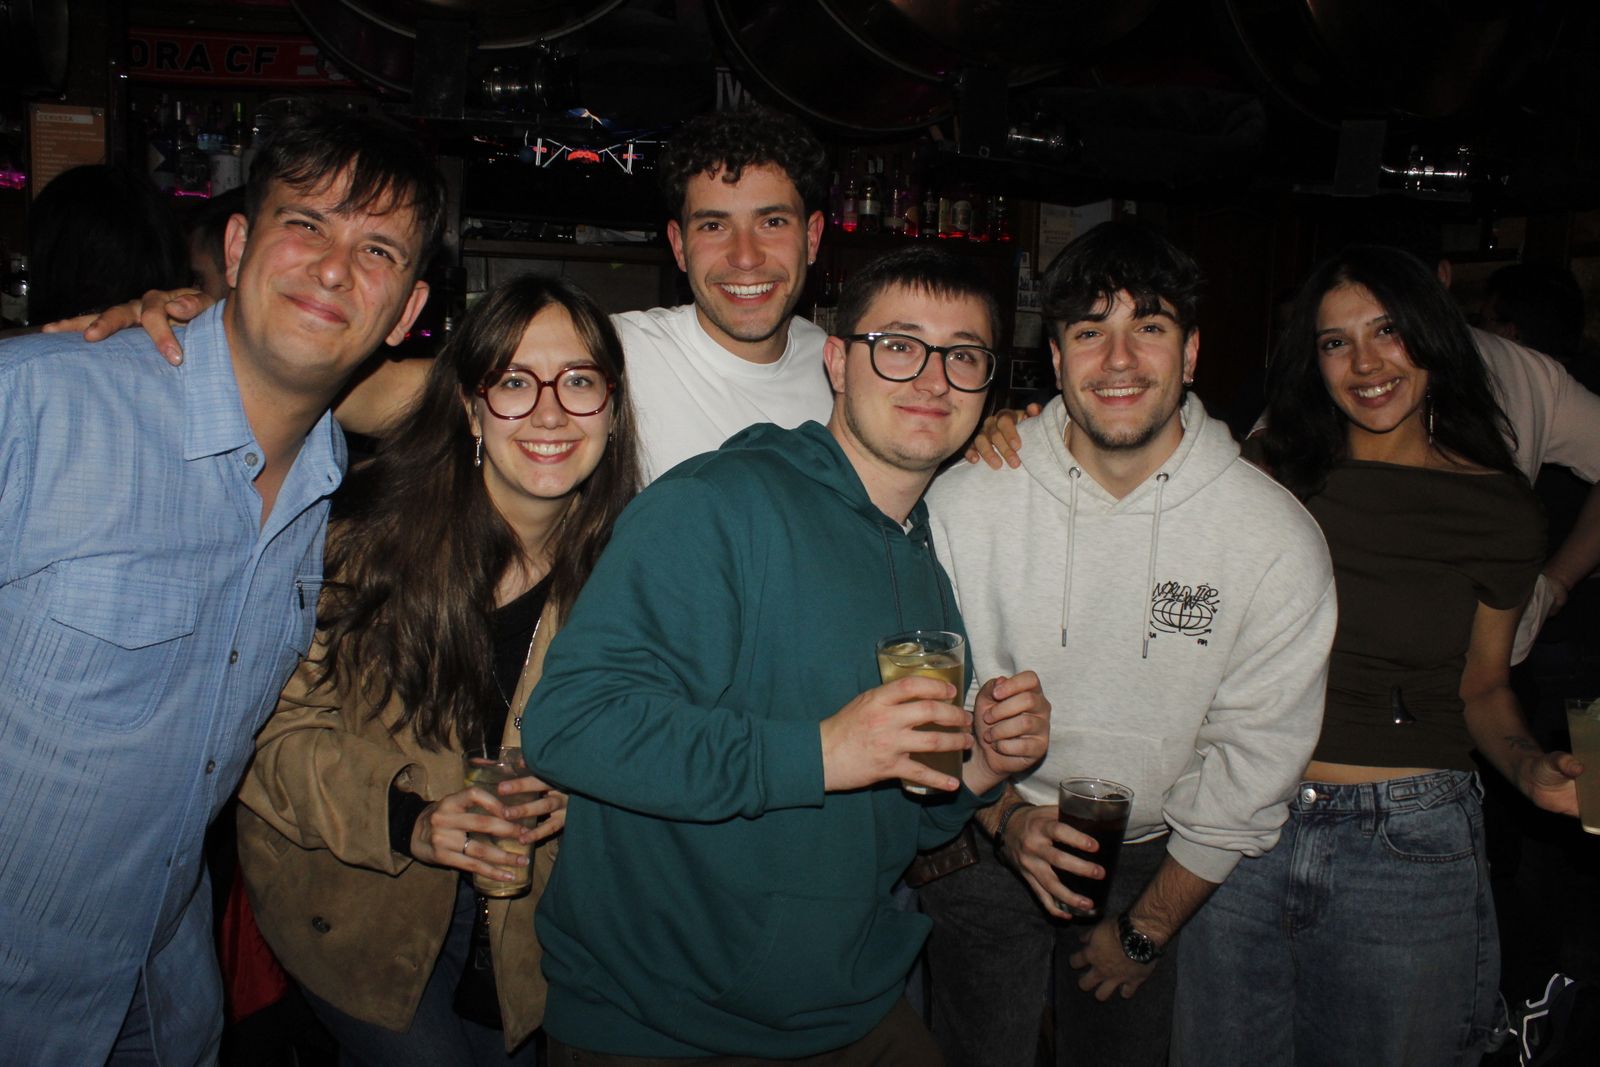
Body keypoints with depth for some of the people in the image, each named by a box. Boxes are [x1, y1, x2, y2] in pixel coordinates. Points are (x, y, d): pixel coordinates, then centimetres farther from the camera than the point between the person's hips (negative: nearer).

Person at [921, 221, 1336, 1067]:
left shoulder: (1278, 539, -16)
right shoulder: (962, 504, -16)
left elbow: (1255, 760, -8)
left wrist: (1149, 926, -2)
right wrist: (1006, 814, -19)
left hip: (1157, 861, 1)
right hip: (983, 843, 0)